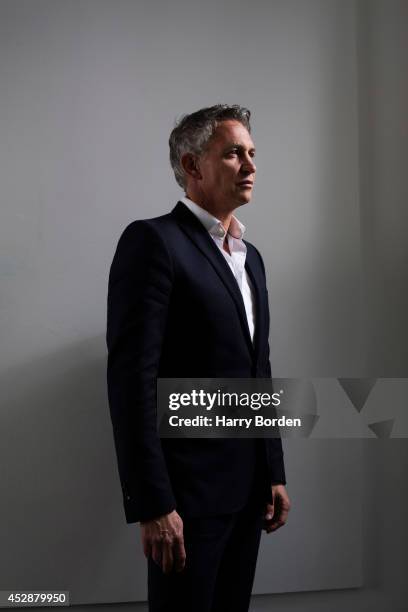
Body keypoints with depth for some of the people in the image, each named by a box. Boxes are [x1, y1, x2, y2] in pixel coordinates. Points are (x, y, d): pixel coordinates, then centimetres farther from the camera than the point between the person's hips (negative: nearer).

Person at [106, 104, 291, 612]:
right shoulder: (153, 240, -11)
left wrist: (275, 474, 14)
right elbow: (131, 377, -18)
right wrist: (152, 504, -21)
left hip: (249, 486, 8)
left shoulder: (250, 256, 15)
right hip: (190, 488, -7)